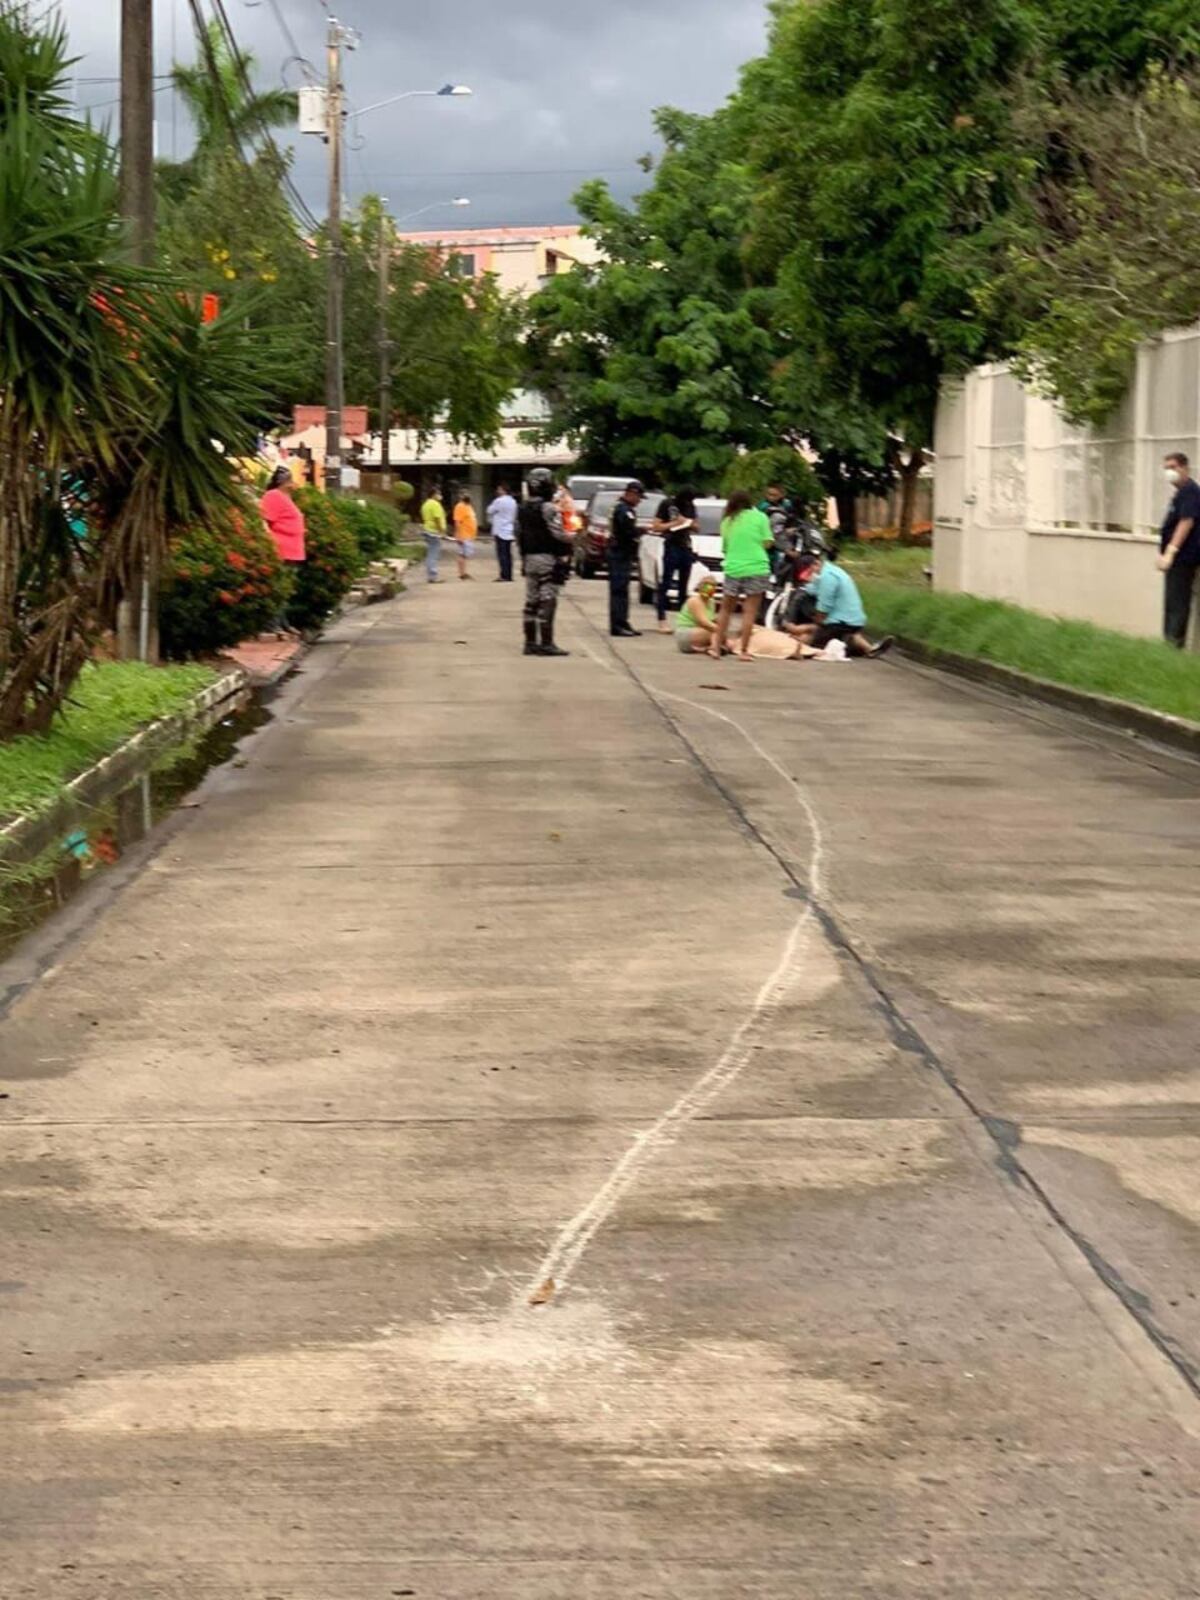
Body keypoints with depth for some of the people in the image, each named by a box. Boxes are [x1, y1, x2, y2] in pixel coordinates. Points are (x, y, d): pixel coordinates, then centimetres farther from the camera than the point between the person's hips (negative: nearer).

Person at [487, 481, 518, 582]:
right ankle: (509, 576, 9)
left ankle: (504, 575, -10)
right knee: (508, 554, 9)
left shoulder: (499, 501, -13)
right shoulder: (513, 502, 11)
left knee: (502, 554, -6)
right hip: (509, 532, 8)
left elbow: (490, 511, -2)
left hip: (500, 532, -8)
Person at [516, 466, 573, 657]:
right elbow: (559, 534, -19)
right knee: (547, 602, -7)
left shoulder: (522, 509, 11)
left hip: (529, 558, 8)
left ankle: (530, 642, 14)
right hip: (548, 559, -8)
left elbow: (519, 535, 15)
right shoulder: (549, 509, -15)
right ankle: (546, 643, -9)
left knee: (531, 601, 11)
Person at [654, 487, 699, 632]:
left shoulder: (690, 506, 12)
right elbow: (656, 527, -7)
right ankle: (662, 620, -8)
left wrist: (691, 524, -4)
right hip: (672, 548, -6)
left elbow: (696, 527, 19)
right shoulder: (667, 504, -4)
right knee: (665, 584, -7)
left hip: (686, 548, 6)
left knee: (684, 586, 9)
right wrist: (675, 523, -15)